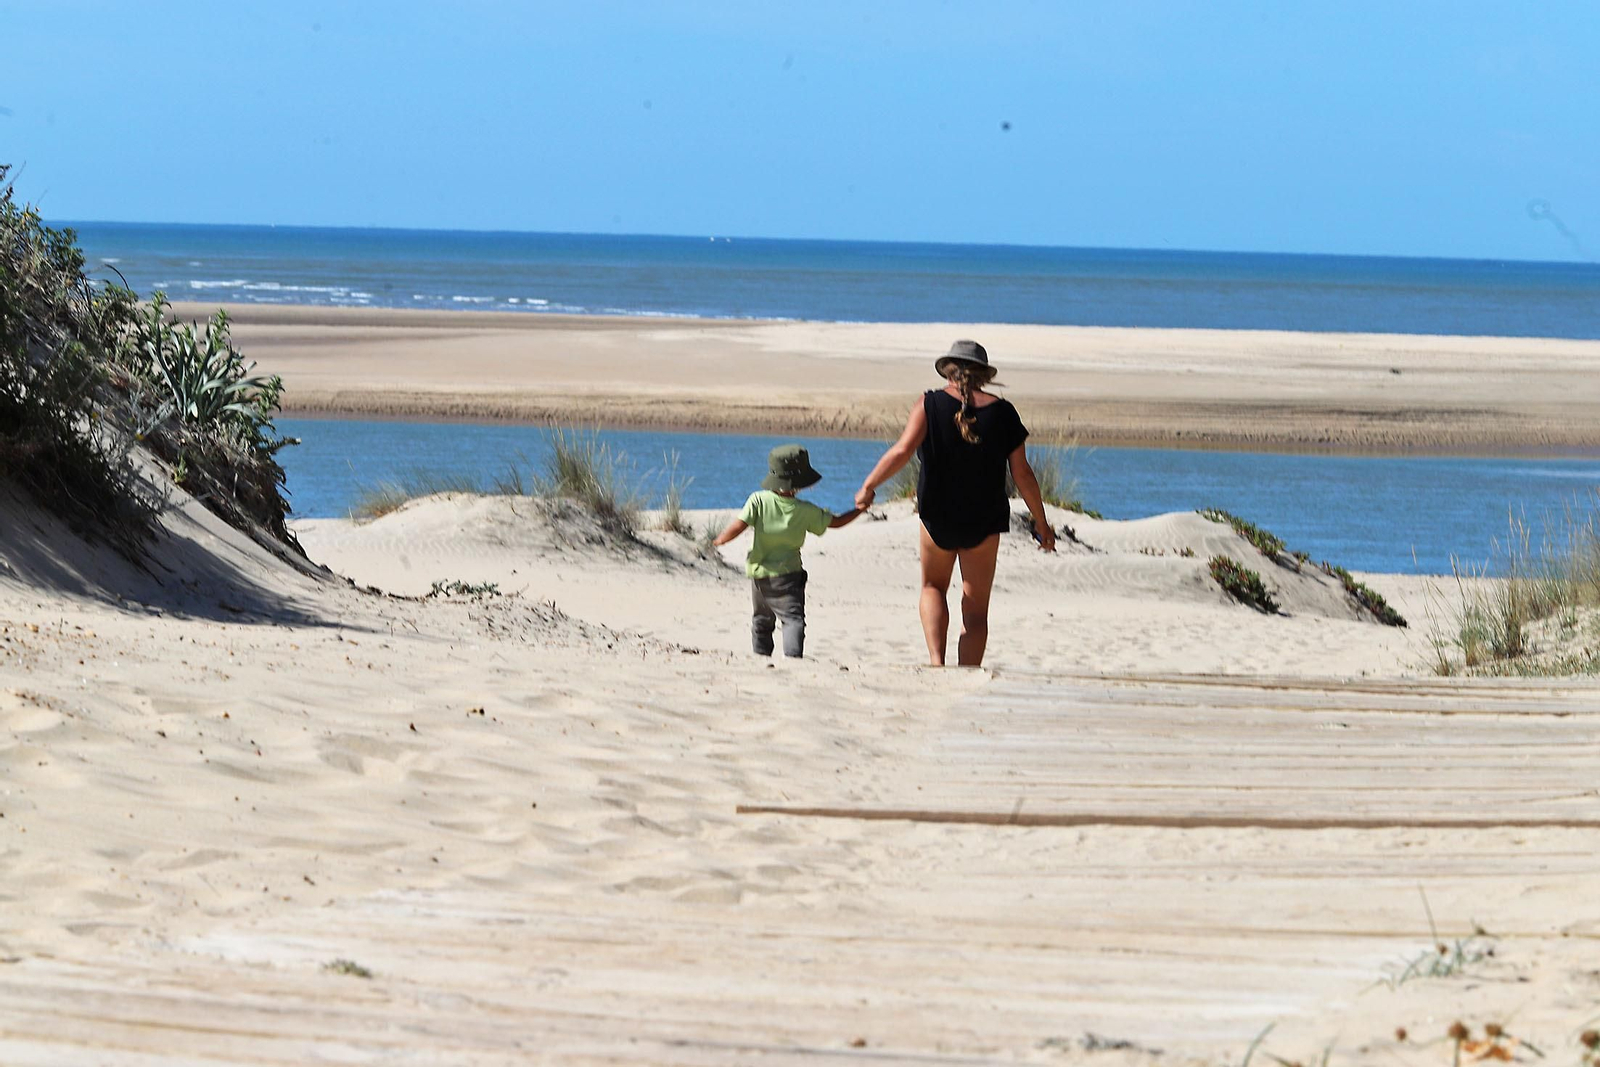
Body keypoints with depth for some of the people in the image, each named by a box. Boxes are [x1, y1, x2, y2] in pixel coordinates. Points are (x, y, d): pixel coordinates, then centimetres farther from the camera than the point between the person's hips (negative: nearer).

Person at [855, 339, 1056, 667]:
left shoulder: (930, 405, -6)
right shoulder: (1002, 412, -2)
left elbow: (902, 451, -19)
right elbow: (1022, 473, -2)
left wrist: (868, 486, -9)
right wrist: (1041, 522, 7)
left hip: (937, 515, 0)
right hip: (985, 523, 0)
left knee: (933, 588, 23)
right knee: (976, 609, 7)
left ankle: (936, 659, 1)